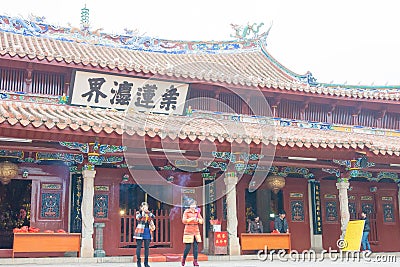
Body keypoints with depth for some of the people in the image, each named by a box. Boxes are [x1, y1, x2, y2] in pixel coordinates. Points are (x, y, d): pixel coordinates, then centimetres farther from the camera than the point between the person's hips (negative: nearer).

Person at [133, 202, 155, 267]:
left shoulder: (149, 214, 12)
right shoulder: (138, 213, 2)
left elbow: (153, 217, -4)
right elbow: (138, 218, -18)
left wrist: (148, 212, -15)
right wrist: (143, 212, -24)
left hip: (147, 232, 3)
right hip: (140, 232, -3)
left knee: (147, 247, 4)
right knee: (139, 247, -3)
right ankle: (138, 262, 4)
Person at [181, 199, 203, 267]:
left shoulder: (197, 212, 10)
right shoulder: (186, 212, -2)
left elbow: (202, 221, 9)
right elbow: (184, 221, -12)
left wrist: (198, 220, -11)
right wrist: (191, 219, -21)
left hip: (196, 231, 4)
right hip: (188, 231, -4)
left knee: (196, 246, -2)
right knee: (188, 247, -4)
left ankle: (195, 261, 3)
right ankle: (183, 259, 19)